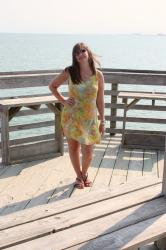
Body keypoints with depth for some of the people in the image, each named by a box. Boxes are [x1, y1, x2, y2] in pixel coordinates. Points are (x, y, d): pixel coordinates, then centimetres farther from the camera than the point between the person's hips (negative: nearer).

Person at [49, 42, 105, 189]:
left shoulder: (98, 75, -7)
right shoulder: (69, 72, -7)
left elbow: (100, 100, -1)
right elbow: (52, 86, 7)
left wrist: (102, 120, 1)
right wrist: (63, 101, -3)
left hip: (90, 118, 0)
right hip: (71, 116, 1)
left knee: (88, 152, 5)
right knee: (73, 148, 11)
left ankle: (85, 174, 37)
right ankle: (79, 176, 34)